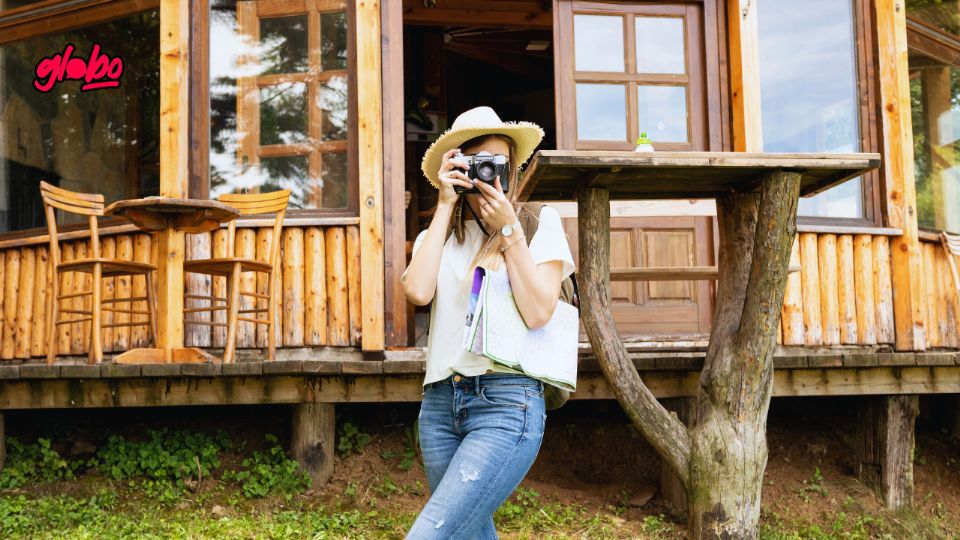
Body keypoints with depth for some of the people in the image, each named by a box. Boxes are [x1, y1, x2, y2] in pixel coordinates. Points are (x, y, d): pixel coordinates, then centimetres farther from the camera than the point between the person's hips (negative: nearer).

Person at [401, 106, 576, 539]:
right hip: (440, 402, 5)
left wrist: (508, 229, -7)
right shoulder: (438, 234, 14)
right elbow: (418, 291, -7)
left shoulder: (539, 222, 5)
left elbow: (538, 312, -7)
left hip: (507, 403, -5)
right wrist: (445, 206, -1)